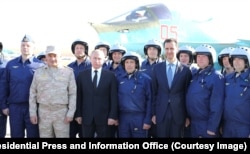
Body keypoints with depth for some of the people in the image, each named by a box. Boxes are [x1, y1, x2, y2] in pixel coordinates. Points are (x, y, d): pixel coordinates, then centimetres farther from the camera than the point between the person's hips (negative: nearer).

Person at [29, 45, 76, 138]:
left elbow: (73, 93, 0)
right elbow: (33, 93, 9)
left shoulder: (68, 71, 1)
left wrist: (70, 113, -6)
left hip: (62, 112, -2)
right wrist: (33, 113, 3)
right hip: (43, 112, 2)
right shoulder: (38, 72, 7)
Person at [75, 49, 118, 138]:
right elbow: (78, 97, 5)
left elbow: (114, 98, -1)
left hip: (104, 117, -1)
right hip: (86, 117, 1)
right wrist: (78, 114, 0)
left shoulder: (110, 76, 1)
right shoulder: (82, 75, 5)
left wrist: (113, 116, -7)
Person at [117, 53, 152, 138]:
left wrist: (148, 120, -9)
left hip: (139, 117, -3)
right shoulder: (119, 80, 7)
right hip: (123, 118, 3)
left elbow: (149, 100, -5)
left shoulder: (145, 79, -3)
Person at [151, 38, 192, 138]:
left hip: (178, 113, -1)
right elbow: (154, 92, 6)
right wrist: (153, 113, 2)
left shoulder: (185, 69, -1)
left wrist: (187, 115, 1)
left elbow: (187, 94, 2)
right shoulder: (157, 68, 4)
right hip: (161, 113, 1)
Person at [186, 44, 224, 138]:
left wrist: (212, 127, -17)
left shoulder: (216, 77, -12)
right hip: (192, 123, 6)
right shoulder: (194, 74, 7)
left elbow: (217, 105, -15)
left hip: (207, 125, -6)